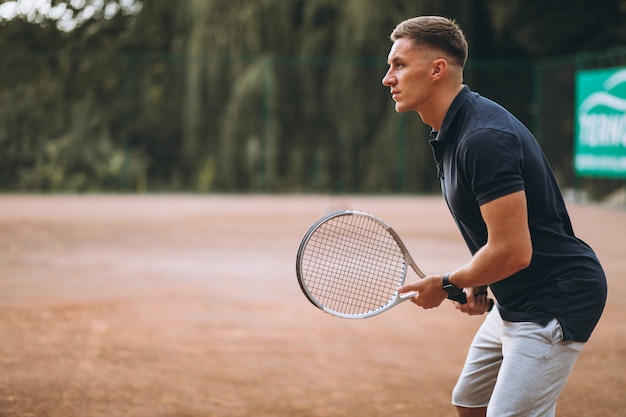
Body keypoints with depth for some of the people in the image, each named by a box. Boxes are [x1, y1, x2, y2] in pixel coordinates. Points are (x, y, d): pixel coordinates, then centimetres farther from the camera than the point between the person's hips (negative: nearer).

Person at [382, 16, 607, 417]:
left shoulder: (484, 138, -25)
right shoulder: (453, 132, 8)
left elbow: (513, 252, -28)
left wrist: (447, 284, -12)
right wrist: (477, 283, 8)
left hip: (556, 303, -11)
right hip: (516, 302, 11)